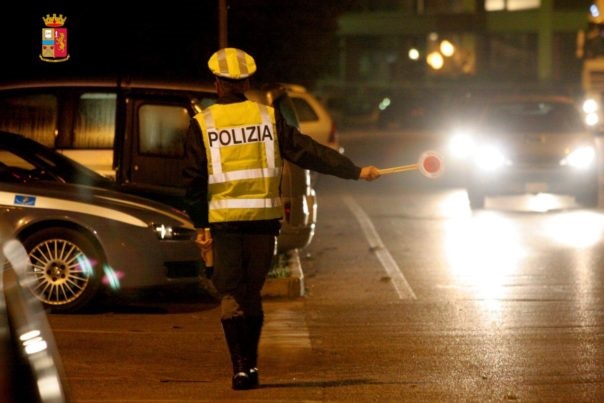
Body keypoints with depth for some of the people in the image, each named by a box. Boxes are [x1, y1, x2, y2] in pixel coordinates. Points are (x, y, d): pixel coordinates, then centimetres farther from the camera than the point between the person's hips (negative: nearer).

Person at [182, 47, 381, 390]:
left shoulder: (202, 124, 0)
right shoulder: (268, 118, 2)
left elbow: (194, 180, 2)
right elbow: (309, 153, 1)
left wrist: (200, 224, 11)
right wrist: (356, 171, 7)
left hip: (224, 220, -1)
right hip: (263, 219, 2)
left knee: (231, 296, 2)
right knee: (253, 293, 14)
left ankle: (241, 368, -9)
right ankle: (251, 366, 18)